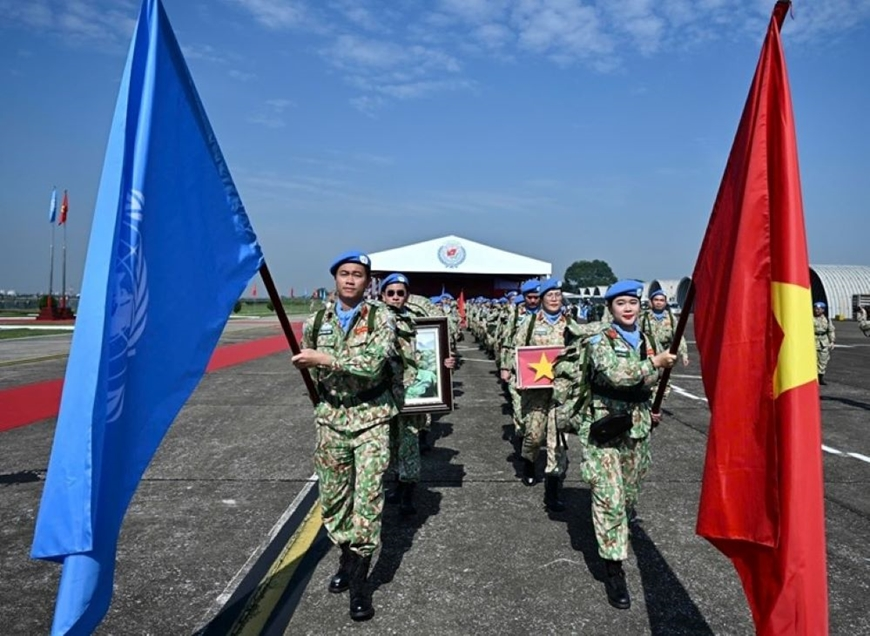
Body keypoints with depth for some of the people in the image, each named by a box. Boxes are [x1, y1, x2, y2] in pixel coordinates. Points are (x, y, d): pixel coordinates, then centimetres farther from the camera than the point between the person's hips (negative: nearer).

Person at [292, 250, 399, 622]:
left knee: (368, 497, -5)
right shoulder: (316, 321, 4)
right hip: (331, 419, 4)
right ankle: (347, 558, 33)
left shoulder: (381, 317, -7)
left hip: (372, 418, -4)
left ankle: (359, 580, 6)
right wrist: (327, 402, 12)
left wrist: (324, 358, -24)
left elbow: (374, 362, -23)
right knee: (332, 497, 12)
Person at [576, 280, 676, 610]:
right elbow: (614, 373, -26)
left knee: (629, 495, 17)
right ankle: (614, 567, 0)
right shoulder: (600, 341, -7)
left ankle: (617, 531, 44)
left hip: (636, 429, 6)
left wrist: (651, 409, 14)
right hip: (603, 428, -6)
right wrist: (654, 362, -21)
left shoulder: (646, 341, 10)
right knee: (609, 498, -8)